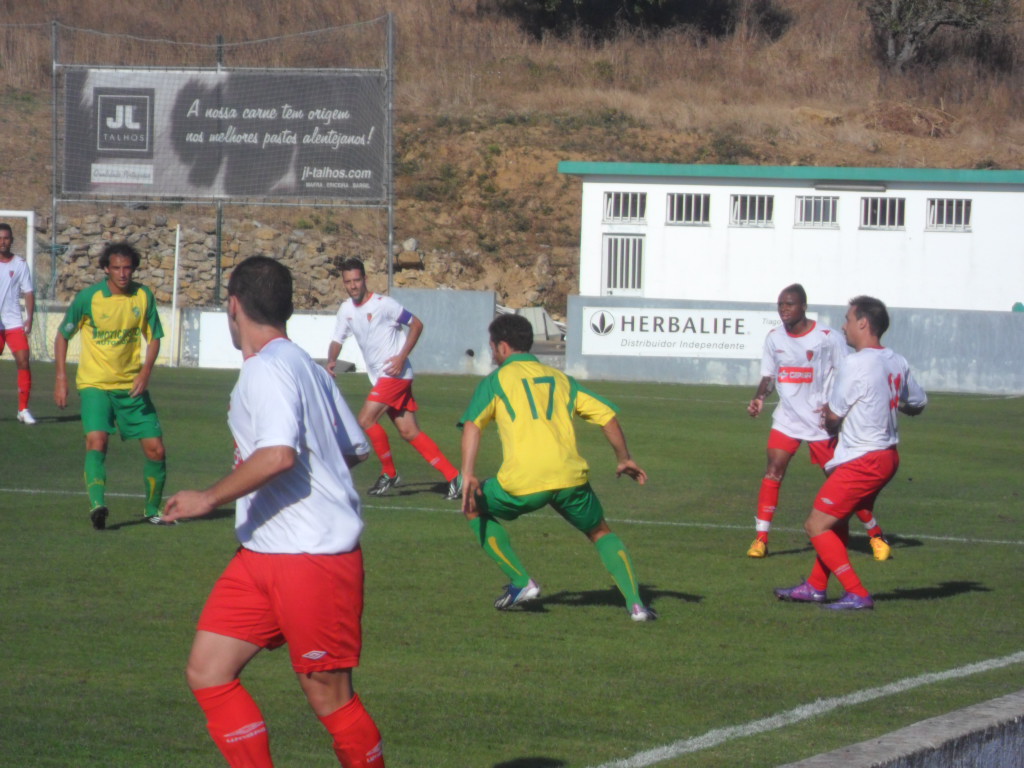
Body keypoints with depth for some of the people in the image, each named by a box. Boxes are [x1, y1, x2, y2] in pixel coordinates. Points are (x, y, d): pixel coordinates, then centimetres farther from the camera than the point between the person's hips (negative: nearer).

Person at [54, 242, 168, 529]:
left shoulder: (143, 296, -2)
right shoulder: (88, 298, -10)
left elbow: (154, 337, 7)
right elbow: (63, 335, 1)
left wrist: (145, 371, -11)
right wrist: (61, 379, -4)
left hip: (132, 385, 3)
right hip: (95, 384, -3)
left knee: (156, 450, 1)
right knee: (97, 441, -26)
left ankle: (153, 509, 22)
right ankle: (97, 504, -38)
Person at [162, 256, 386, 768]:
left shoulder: (268, 369, -14)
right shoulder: (306, 367, 14)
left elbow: (278, 454, -29)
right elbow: (356, 448, 19)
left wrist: (209, 498, -21)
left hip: (314, 554, -9)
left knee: (328, 694, -1)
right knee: (207, 672, 2)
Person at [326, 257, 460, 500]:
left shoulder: (383, 304, -12)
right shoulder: (346, 309, 9)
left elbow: (416, 324, -7)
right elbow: (337, 341, 14)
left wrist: (402, 357, -15)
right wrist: (331, 360, -8)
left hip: (395, 373, -7)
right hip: (379, 377, 7)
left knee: (366, 419, -17)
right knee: (409, 432, 3)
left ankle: (389, 473, -1)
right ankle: (453, 476, 5)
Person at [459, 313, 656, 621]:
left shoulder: (496, 380, 12)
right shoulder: (559, 378, 24)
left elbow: (472, 425, -4)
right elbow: (606, 414, 18)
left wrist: (468, 476, -11)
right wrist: (624, 459, 30)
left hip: (523, 482, -3)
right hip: (570, 477, 3)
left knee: (475, 509, 24)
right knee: (601, 534, 25)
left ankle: (521, 582, 15)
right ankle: (635, 604, 7)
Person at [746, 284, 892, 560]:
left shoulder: (828, 338, -11)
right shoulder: (774, 338, 4)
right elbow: (769, 376, 13)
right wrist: (759, 398, -7)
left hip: (822, 423, -4)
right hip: (787, 420, 4)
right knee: (772, 473, -11)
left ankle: (876, 535, 17)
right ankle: (761, 539, -5)